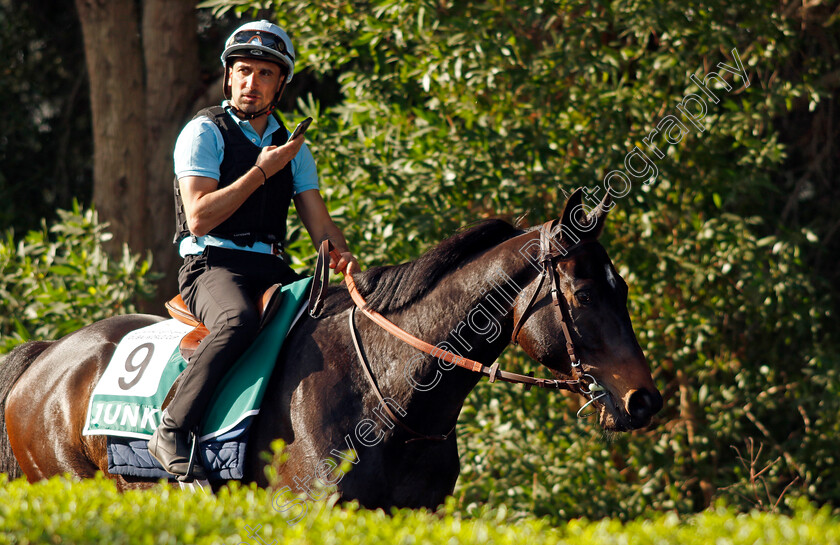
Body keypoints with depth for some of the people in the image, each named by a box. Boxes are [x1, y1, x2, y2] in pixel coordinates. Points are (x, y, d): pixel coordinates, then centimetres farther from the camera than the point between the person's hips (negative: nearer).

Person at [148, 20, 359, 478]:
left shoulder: (293, 148, 18)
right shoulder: (205, 132, 0)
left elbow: (319, 223, 13)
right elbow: (199, 219, -11)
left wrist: (342, 257, -10)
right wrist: (262, 171, -9)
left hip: (270, 269, 6)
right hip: (212, 265, -6)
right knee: (239, 321, -39)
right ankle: (172, 432, -38)